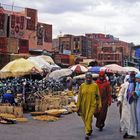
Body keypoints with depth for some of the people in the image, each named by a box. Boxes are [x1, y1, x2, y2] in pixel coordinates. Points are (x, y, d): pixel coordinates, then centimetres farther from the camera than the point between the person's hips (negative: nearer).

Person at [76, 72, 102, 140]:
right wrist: (78, 106, 4)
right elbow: (79, 96, 5)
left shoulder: (95, 85, -2)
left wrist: (99, 104, 0)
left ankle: (87, 133, -10)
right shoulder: (82, 86, 2)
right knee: (85, 119, 15)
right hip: (84, 105, 3)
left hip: (92, 105, -3)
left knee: (89, 118, -13)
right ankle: (89, 130, 38)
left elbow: (98, 96, 3)